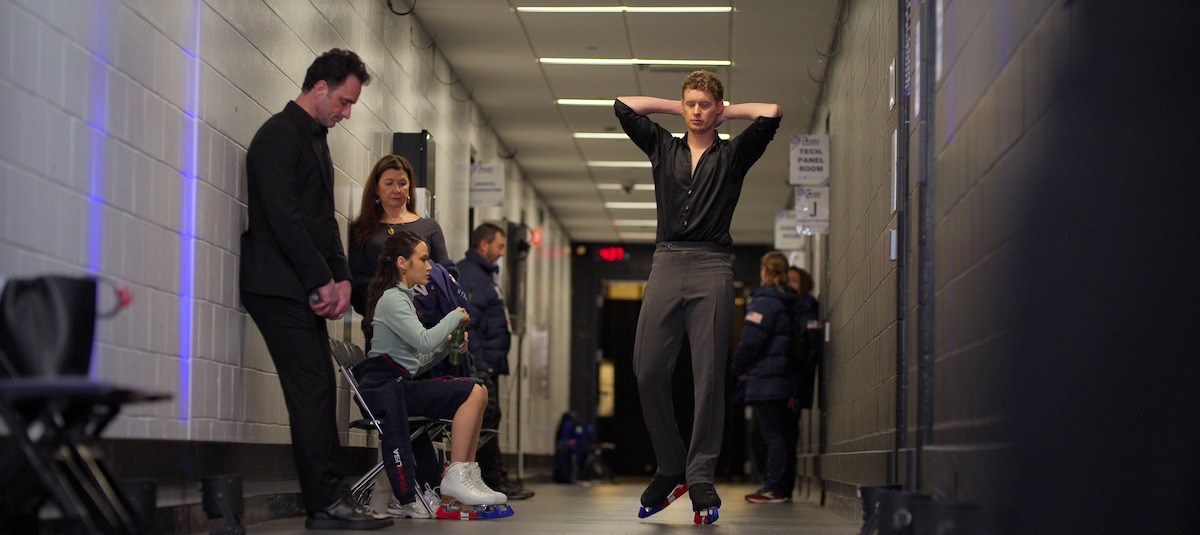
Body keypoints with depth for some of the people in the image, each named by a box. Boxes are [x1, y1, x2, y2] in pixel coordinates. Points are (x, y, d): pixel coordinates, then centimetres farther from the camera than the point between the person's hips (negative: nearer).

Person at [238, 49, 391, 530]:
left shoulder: (314, 139, 22)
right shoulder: (280, 135, -9)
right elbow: (283, 217, -16)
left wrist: (341, 278, 7)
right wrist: (321, 282, -15)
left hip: (304, 289, 10)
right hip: (280, 287, -10)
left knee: (319, 392, 7)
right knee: (312, 391, -12)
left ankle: (328, 499, 8)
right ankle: (326, 504, -11)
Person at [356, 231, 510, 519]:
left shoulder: (403, 298, 25)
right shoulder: (392, 299, -7)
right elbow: (424, 341, -22)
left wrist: (448, 345, 7)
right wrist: (455, 317, -6)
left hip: (401, 384, 10)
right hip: (385, 387, -10)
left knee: (477, 392, 1)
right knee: (474, 392, -19)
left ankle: (468, 481, -7)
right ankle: (455, 479, -21)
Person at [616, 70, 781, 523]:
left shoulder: (733, 155, 13)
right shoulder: (663, 148, 19)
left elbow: (771, 115, 2)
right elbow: (624, 106, 20)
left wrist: (728, 111, 16)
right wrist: (676, 108, 23)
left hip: (712, 268, -2)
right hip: (667, 263, 2)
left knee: (709, 376, -6)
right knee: (648, 371, -6)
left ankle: (700, 476, -2)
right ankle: (670, 468, 8)